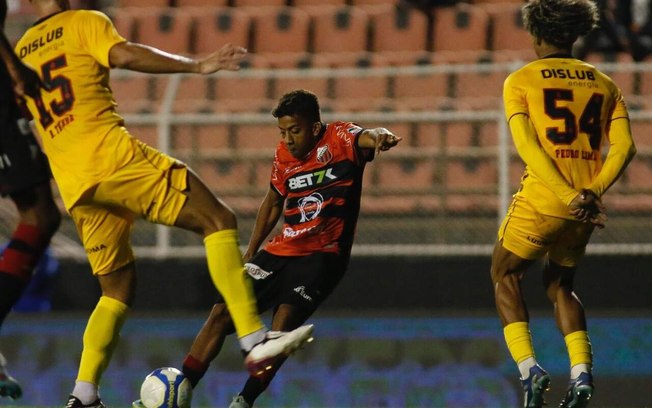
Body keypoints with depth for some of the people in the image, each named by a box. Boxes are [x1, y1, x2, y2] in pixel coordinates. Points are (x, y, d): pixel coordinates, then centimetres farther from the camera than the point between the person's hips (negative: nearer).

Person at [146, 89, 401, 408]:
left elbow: (365, 138, -36)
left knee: (284, 320, -26)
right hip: (281, 250, 6)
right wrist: (250, 253, 23)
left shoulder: (339, 139, -12)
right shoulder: (284, 154, 6)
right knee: (223, 311, 1)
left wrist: (379, 136, -60)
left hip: (323, 254, -6)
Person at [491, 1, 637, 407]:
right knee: (560, 283, 24)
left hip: (541, 200, -4)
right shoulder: (604, 84, 12)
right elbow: (624, 146, -1)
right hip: (586, 205, 4)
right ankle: (581, 374, 5)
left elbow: (527, 146, -11)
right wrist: (593, 191, -10)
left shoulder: (521, 81, 1)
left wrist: (569, 197, -16)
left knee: (505, 276, 17)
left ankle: (529, 370, -2)